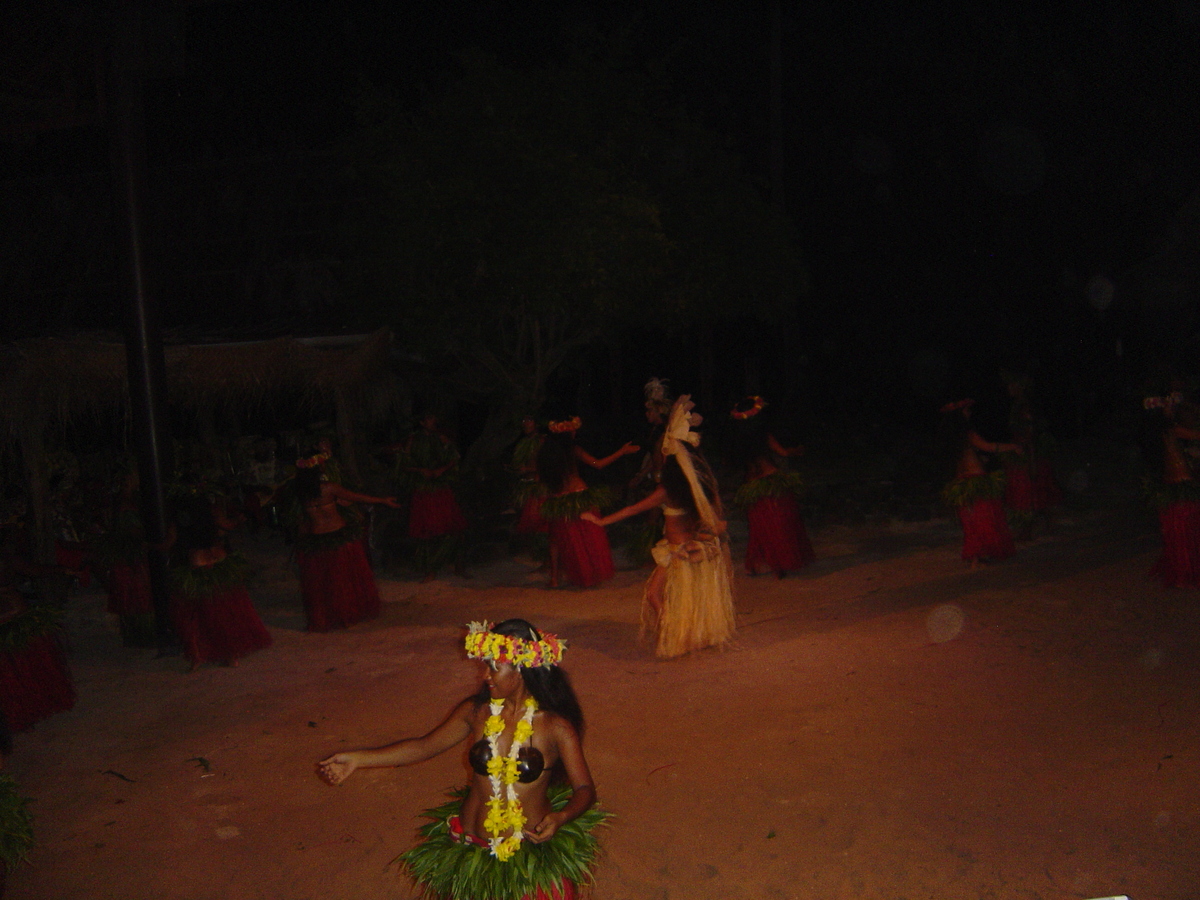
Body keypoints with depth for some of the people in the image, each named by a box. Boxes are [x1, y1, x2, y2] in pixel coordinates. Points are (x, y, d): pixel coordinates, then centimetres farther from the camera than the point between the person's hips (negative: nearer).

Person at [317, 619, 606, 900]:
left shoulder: (555, 727, -15)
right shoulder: (475, 712, -4)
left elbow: (584, 788, -11)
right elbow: (425, 746, 3)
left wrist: (561, 816, -32)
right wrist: (358, 759, -1)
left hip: (531, 855, -3)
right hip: (472, 850, 3)